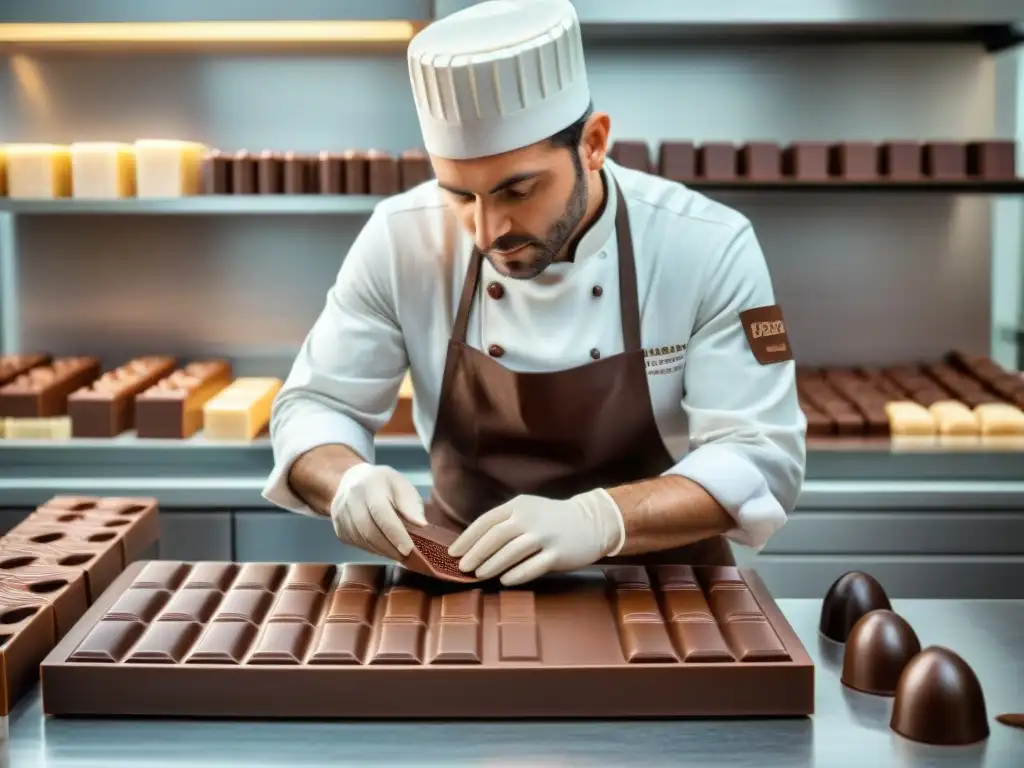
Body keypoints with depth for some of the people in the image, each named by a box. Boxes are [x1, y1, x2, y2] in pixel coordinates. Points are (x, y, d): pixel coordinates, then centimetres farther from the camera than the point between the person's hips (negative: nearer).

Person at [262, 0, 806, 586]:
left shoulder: (709, 248, -14)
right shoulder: (401, 241, -9)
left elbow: (763, 457, -16)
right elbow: (316, 406, 0)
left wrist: (599, 519, -32)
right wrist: (351, 482, -23)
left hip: (658, 588, -1)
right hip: (463, 583, 1)